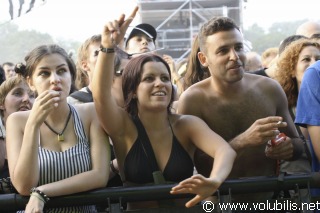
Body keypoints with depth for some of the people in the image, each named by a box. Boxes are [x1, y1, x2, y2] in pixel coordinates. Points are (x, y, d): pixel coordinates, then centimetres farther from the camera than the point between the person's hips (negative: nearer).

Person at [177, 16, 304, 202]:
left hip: (268, 201, 3)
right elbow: (192, 165, -14)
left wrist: (289, 148, -7)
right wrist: (243, 141, -22)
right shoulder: (192, 100, -8)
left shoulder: (270, 89, 2)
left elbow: (298, 143, 14)